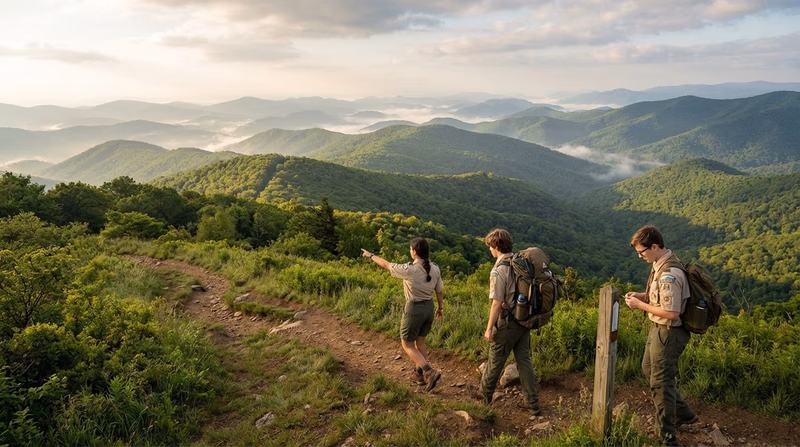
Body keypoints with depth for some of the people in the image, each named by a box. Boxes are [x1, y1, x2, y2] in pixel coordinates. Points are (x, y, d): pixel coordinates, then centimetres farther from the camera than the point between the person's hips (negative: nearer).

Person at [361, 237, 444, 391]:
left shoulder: (409, 269, -21)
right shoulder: (435, 269, -4)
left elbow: (386, 265, -8)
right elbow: (440, 291, 6)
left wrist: (370, 255, 9)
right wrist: (440, 308, 23)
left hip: (414, 309, -6)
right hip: (429, 307, 6)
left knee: (407, 345, 9)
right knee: (420, 342, 22)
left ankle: (429, 372, -4)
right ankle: (419, 373, 32)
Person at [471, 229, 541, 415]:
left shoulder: (499, 270, -20)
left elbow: (497, 303, -20)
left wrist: (489, 328, -12)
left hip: (508, 322, -7)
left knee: (496, 359, 12)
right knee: (524, 359, 13)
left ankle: (485, 393, 31)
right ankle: (532, 403, 18)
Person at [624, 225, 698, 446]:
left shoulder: (669, 274, -29)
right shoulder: (663, 263, 3)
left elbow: (671, 313, -28)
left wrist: (640, 305, -19)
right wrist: (641, 295, 2)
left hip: (668, 333, -10)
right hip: (659, 329, 10)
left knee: (661, 382, 2)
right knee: (649, 369, 24)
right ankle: (683, 413, 39)